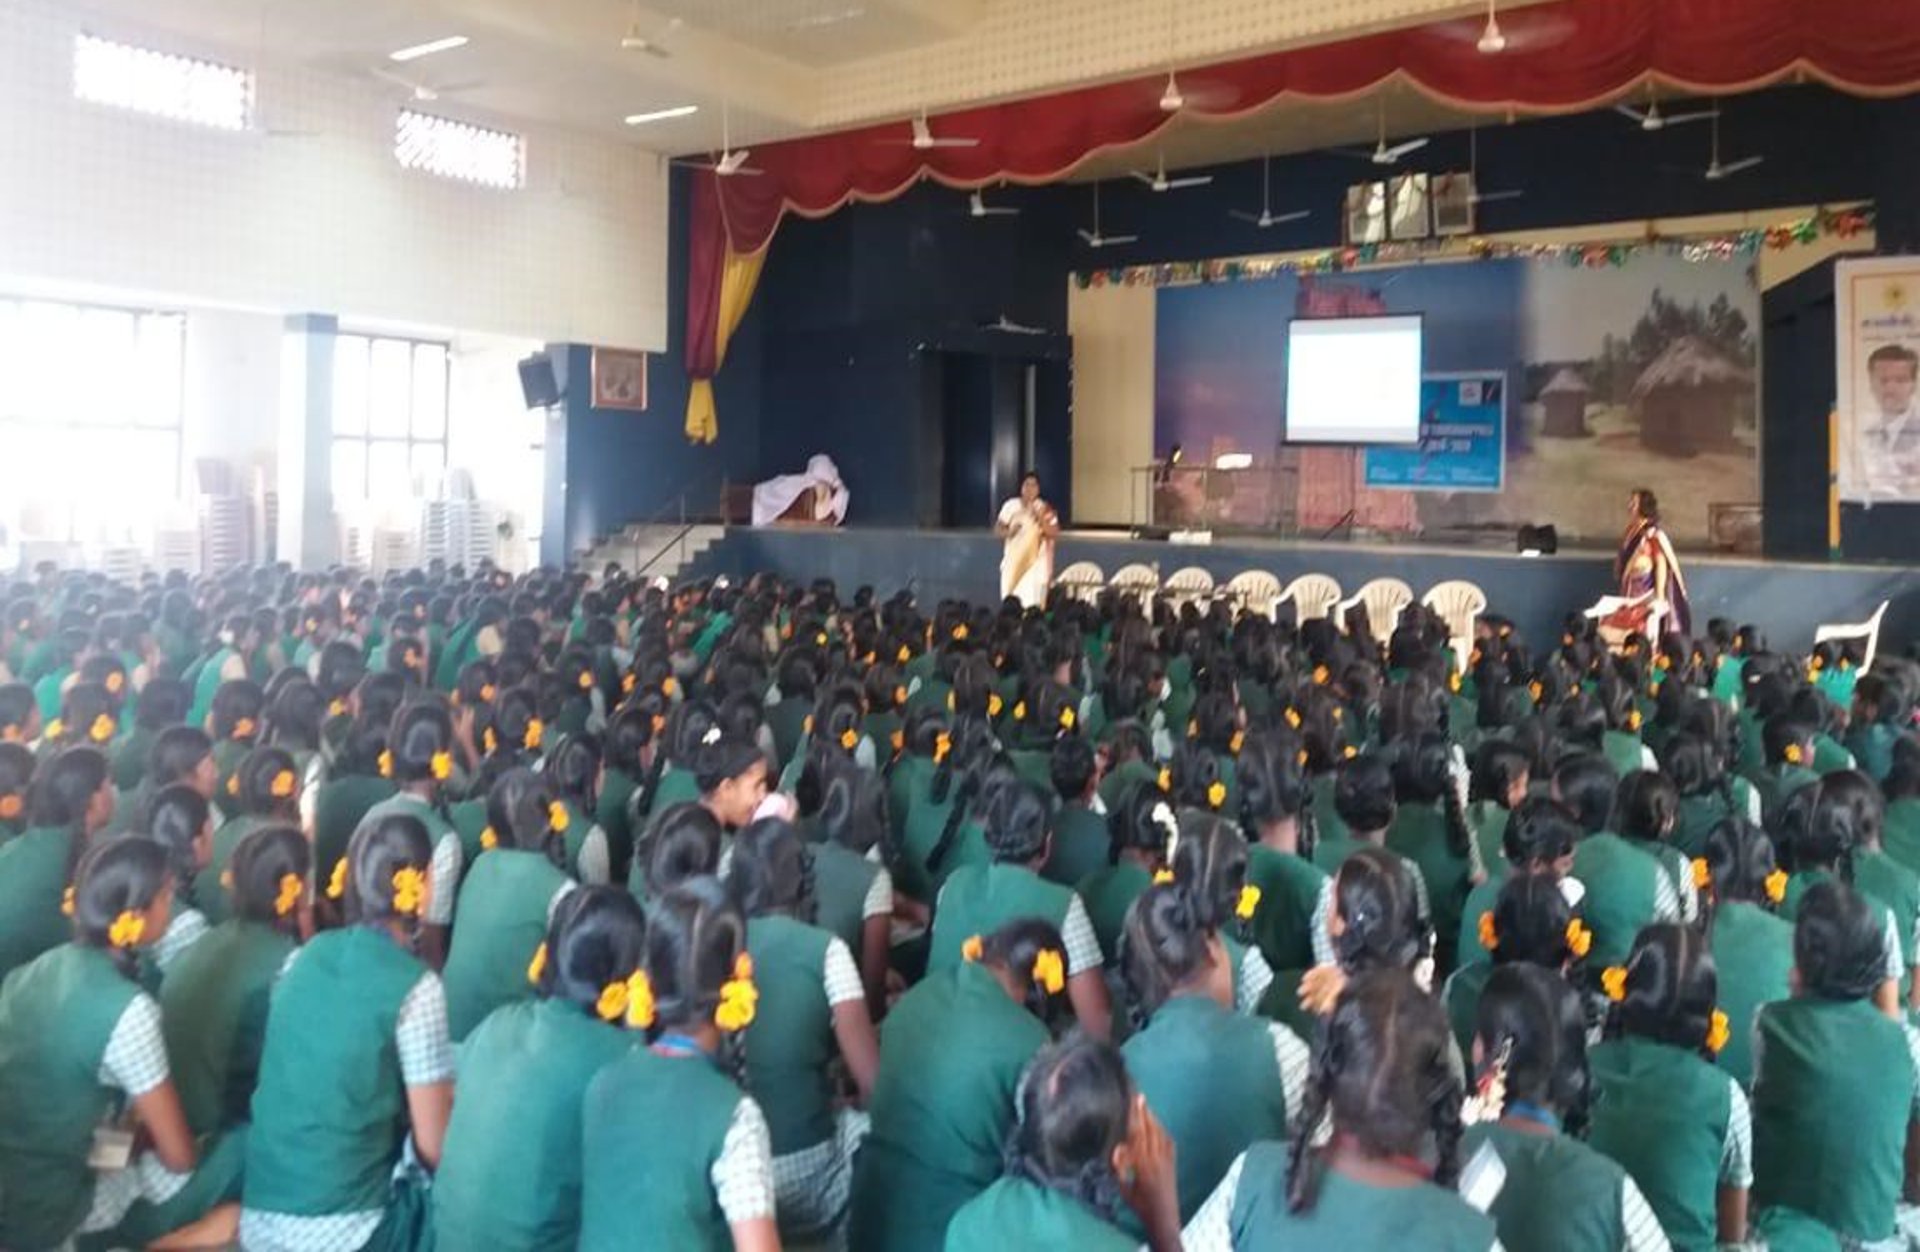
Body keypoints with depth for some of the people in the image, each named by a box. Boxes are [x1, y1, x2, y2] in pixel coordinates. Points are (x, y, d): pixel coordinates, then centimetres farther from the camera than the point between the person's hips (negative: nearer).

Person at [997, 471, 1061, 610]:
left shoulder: (1045, 509, -1)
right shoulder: (1011, 506, 5)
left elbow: (1055, 533, -7)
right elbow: (997, 529, 7)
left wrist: (1041, 519, -20)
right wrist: (1009, 531, -14)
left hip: (1036, 562, -2)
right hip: (1013, 561, 2)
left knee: (1032, 606, -13)